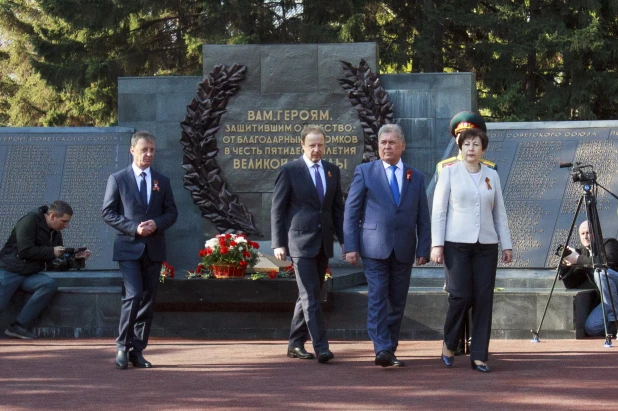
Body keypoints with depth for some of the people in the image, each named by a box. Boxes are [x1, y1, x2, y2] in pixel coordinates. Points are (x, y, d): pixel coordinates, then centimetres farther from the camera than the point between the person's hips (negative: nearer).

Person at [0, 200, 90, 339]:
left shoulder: (56, 234, 12)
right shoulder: (29, 221, -11)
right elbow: (25, 251, -20)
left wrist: (75, 257, -3)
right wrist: (52, 251, -16)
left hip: (30, 275, 6)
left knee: (50, 284, -23)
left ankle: (19, 325, -22)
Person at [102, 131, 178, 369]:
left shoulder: (162, 181, 12)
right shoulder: (117, 179, 2)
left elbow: (171, 213, 11)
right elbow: (108, 213, -2)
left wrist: (156, 224, -10)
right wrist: (134, 228, -14)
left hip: (154, 249, 4)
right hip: (128, 247, -4)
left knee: (148, 299, 4)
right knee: (134, 295, -16)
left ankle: (137, 351, 11)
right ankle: (123, 346, -4)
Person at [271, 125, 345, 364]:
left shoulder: (332, 171, 11)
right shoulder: (289, 171, -4)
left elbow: (338, 208, 15)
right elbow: (277, 209, -3)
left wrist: (344, 239, 9)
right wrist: (278, 243, -9)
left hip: (324, 242, 6)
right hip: (300, 241, -6)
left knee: (309, 296, 11)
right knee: (310, 297, -10)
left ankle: (295, 344, 21)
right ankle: (321, 348, -13)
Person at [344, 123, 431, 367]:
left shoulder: (416, 178, 12)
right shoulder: (365, 172, 5)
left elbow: (423, 217, 12)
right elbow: (351, 212, 2)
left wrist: (423, 249, 2)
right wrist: (351, 247, -5)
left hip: (404, 251, 3)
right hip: (375, 248, -3)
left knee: (397, 302, 6)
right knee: (378, 299, -11)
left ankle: (390, 351, 14)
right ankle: (382, 349, -16)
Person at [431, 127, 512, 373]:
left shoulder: (491, 176, 11)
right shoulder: (449, 173, 3)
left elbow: (500, 213, 14)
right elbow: (438, 211, 1)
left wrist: (507, 245, 8)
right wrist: (436, 244, -7)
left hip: (486, 245, 3)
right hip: (456, 243, -3)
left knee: (484, 299, -1)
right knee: (461, 295, -11)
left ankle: (479, 356, 5)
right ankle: (449, 343, 14)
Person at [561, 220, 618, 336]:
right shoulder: (582, 253, 16)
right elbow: (571, 285, 13)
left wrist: (579, 259, -22)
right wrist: (566, 265, -4)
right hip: (608, 298, 5)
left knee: (600, 272, -33)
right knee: (590, 328, -17)